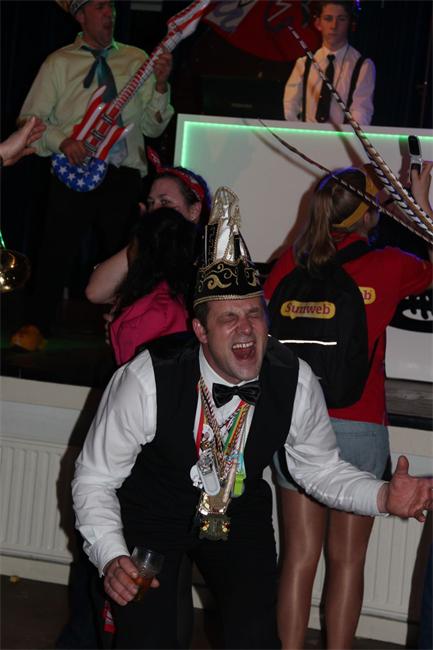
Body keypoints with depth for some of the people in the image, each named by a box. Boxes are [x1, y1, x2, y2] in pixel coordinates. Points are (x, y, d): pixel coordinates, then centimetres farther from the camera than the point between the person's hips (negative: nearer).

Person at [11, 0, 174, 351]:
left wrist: (160, 85, -9)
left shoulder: (137, 60, 10)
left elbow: (153, 127, 7)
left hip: (125, 176, 2)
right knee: (57, 254, -6)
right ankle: (36, 328, 6)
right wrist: (62, 141, -14)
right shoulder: (59, 63, 5)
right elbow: (30, 120, 3)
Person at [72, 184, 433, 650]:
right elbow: (95, 478, -17)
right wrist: (111, 556, -32)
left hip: (239, 515, 2)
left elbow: (320, 468, -2)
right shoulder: (147, 380, -28)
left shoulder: (297, 383, -19)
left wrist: (384, 497, -20)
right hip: (150, 515, -2)